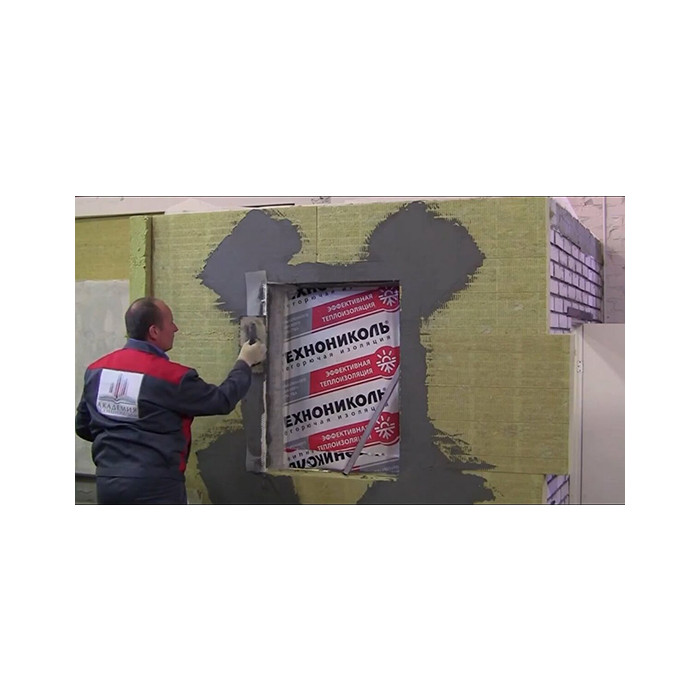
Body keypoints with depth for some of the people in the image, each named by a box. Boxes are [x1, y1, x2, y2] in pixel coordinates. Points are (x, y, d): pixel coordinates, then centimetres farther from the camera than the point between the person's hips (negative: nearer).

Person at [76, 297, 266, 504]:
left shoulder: (96, 370, 3)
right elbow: (222, 400, -3)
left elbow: (83, 427, 13)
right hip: (155, 486, -6)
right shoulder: (173, 377, -15)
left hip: (106, 482, 6)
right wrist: (244, 363, 11)